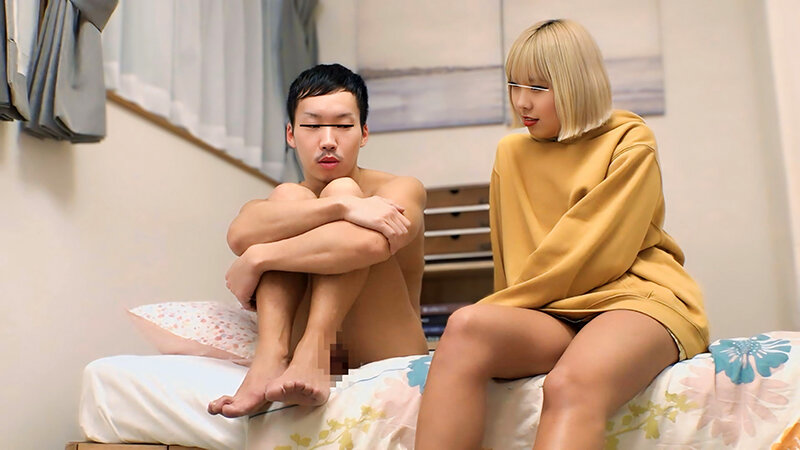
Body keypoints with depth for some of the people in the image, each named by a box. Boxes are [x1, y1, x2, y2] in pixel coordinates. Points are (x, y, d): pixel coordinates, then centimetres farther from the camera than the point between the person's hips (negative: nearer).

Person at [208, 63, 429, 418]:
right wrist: (343, 207, -29)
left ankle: (312, 351, -33)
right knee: (288, 195, -12)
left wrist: (256, 259, -19)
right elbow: (239, 233, -18)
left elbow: (370, 243, -25)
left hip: (386, 349, -2)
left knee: (342, 188, -16)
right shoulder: (270, 206, 10)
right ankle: (271, 355, -31)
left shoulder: (402, 190, 2)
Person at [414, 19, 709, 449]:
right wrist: (501, 315, 6)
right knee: (466, 326, -31)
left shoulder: (630, 144, 4)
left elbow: (596, 252, -7)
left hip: (634, 299, -4)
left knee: (569, 386, -38)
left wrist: (504, 306, -7)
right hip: (549, 317, 4)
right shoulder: (511, 154, 19)